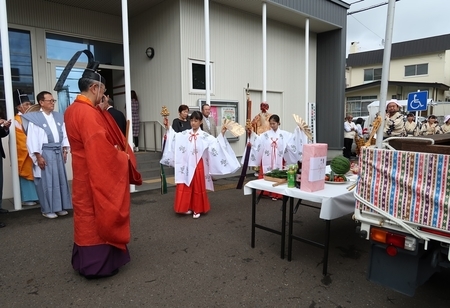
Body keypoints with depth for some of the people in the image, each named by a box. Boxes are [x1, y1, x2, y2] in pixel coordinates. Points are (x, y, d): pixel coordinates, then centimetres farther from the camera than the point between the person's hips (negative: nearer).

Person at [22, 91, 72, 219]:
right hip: (45, 153, -5)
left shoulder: (58, 117, 9)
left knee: (60, 179, 8)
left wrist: (64, 150, 4)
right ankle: (47, 209, 12)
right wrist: (38, 156, -13)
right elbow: (32, 139, -9)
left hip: (58, 152, 5)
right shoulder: (34, 118, -7)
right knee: (47, 181, 1)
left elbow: (64, 134, 12)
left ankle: (60, 207, 19)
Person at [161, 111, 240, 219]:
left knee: (198, 187, 7)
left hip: (198, 165, -2)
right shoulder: (184, 134, 3)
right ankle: (187, 208, 24)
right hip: (186, 165, 3)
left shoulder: (204, 136, -4)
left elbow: (216, 142, -11)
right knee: (185, 187, 7)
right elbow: (174, 136, 9)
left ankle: (197, 209, 20)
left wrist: (221, 134, -22)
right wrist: (168, 127, 2)